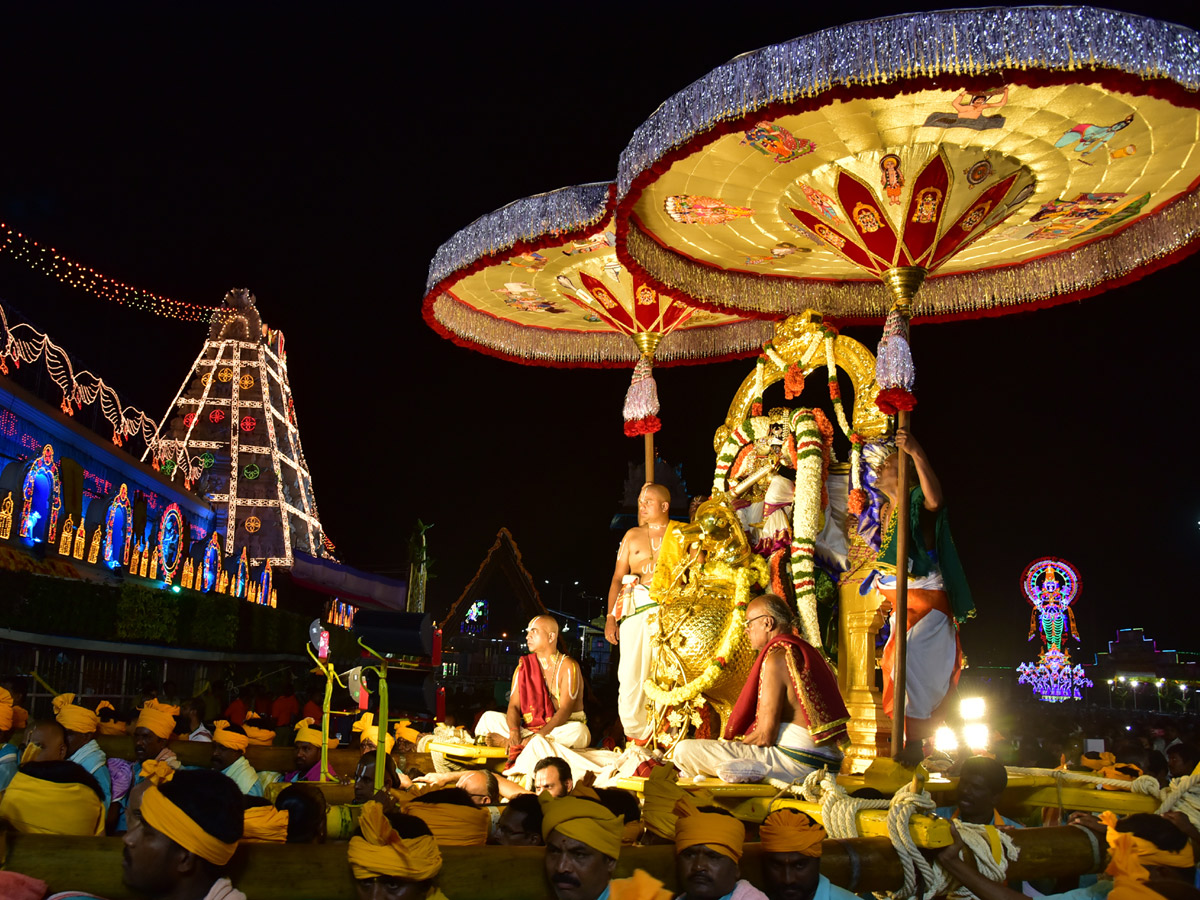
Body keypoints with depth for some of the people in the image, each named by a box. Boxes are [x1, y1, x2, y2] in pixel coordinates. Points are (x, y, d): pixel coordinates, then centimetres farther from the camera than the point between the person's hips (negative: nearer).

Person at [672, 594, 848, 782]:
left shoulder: (777, 657, -13)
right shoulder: (807, 652, 16)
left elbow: (765, 736, -16)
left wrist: (731, 744, 4)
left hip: (793, 762, -10)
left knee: (685, 750, -15)